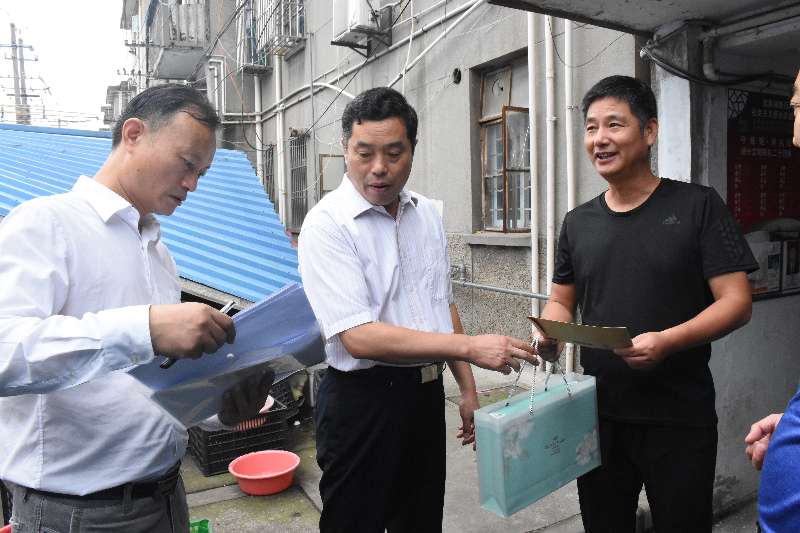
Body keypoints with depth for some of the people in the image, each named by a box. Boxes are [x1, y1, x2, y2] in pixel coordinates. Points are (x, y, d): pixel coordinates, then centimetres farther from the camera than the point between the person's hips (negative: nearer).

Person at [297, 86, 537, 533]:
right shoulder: (327, 224, -16)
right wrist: (470, 347, -25)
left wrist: (468, 390, 12)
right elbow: (359, 338, -24)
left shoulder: (428, 214, 5)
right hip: (363, 400, -6)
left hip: (428, 392, 7)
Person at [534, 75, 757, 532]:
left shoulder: (697, 206, -7)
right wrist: (550, 333, -9)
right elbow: (560, 302, 13)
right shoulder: (578, 222, 6)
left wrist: (668, 340, -26)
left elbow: (736, 302, -10)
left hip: (679, 420, -3)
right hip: (597, 415, 4)